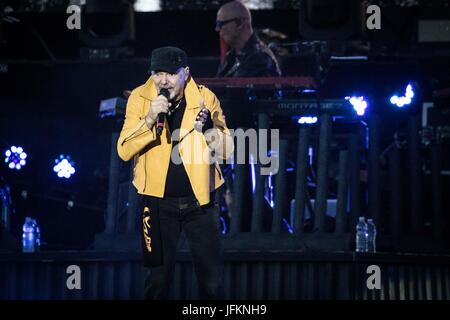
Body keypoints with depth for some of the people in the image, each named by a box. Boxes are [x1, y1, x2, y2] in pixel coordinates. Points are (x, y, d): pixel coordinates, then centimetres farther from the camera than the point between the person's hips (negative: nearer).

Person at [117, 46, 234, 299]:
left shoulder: (205, 97, -4)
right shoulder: (140, 98, -6)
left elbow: (227, 149, -3)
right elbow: (124, 151, -14)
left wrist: (208, 128, -23)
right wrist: (150, 119, -27)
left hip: (199, 199, 1)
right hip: (158, 201, -1)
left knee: (213, 281, 4)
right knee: (158, 280, 7)